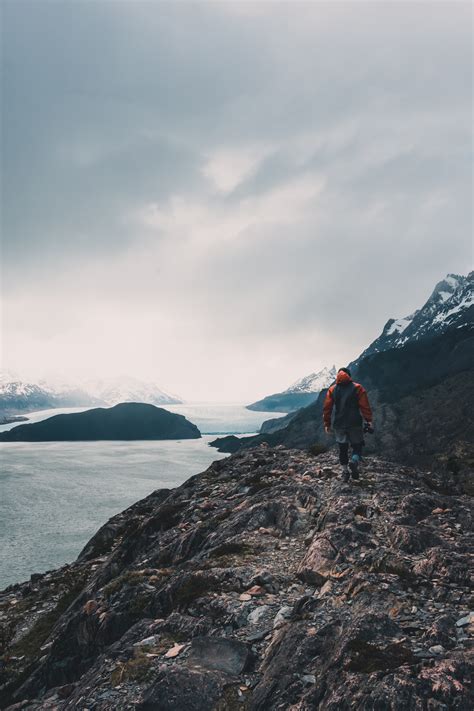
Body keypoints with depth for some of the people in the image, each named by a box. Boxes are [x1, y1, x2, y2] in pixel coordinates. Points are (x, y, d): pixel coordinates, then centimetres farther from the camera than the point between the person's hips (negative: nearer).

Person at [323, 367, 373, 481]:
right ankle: (354, 462, -22)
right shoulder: (357, 388, -1)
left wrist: (327, 424, 9)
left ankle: (345, 471, 12)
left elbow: (327, 408, 4)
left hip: (339, 424, 2)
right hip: (355, 424, -2)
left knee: (343, 448, 12)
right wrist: (369, 421, -4)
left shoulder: (332, 389, 5)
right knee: (357, 446, 7)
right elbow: (365, 406, -7)